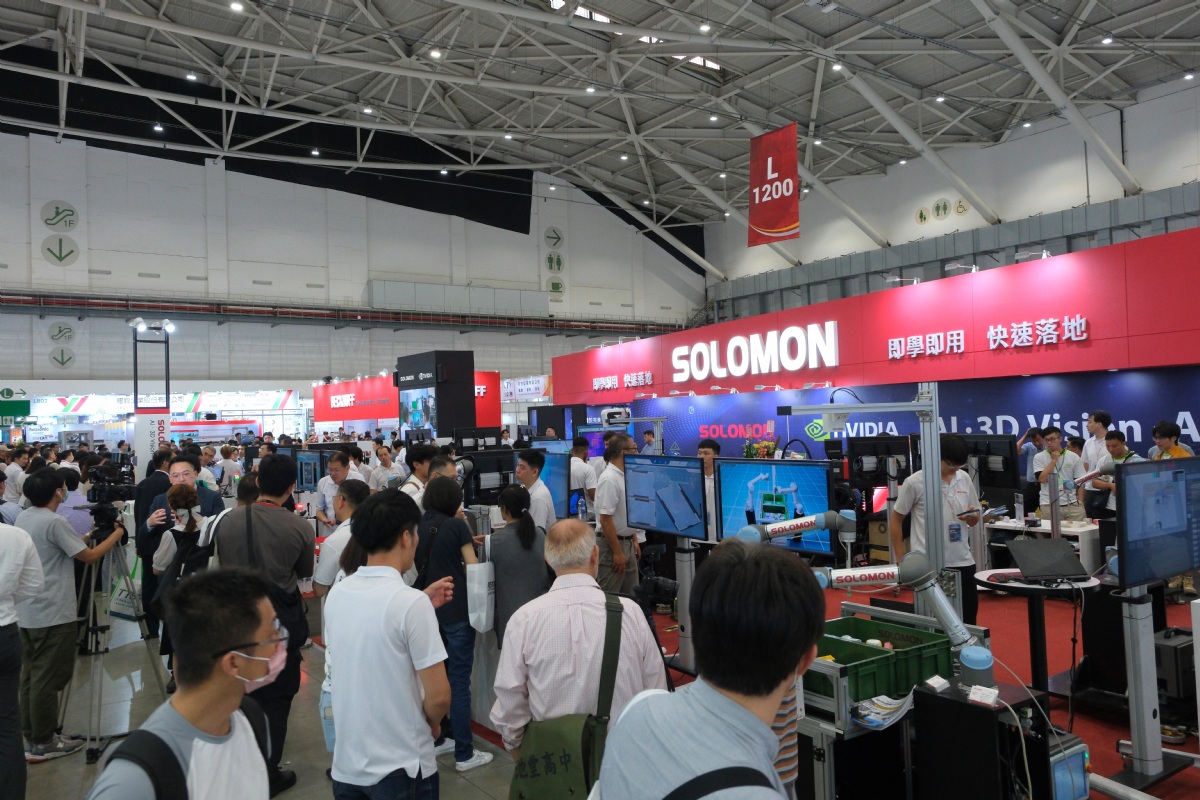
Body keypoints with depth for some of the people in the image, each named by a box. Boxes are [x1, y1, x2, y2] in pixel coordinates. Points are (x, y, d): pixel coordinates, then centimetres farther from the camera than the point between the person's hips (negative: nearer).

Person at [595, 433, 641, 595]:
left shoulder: (625, 476, 10)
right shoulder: (609, 480, -20)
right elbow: (605, 519, -22)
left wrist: (634, 540, 17)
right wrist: (617, 552, -20)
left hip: (627, 543, 9)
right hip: (612, 545, -9)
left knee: (630, 596, 14)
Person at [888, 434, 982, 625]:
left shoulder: (965, 479, 6)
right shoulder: (914, 482, -9)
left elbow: (974, 520, 16)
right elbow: (896, 520, -1)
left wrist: (972, 517, -9)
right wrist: (901, 560, -4)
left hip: (962, 562, 5)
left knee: (968, 620, 10)